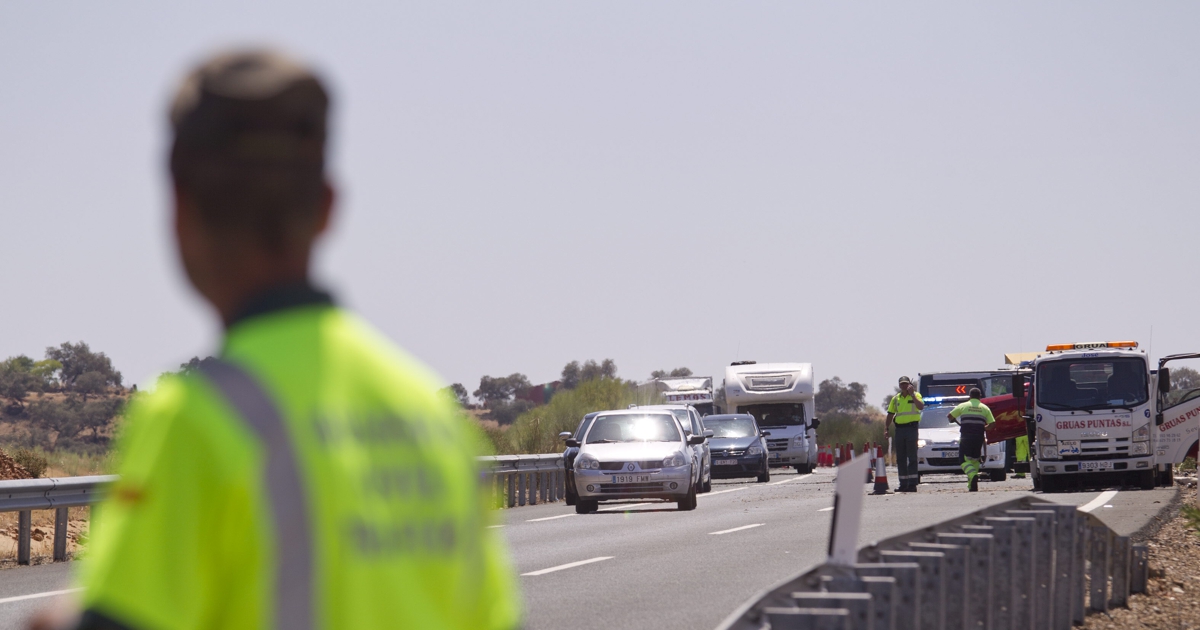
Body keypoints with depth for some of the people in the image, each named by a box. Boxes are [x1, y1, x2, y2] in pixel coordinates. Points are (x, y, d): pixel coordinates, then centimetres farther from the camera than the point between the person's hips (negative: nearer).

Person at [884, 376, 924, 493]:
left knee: (912, 457, -8)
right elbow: (890, 415, 17)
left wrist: (912, 395, -21)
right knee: (900, 458, 5)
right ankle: (903, 484, 9)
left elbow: (921, 406, -18)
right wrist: (886, 429, 7)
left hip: (911, 428, -5)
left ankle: (912, 484, -9)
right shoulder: (896, 399, 14)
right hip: (899, 429, 5)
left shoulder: (915, 395, 2)